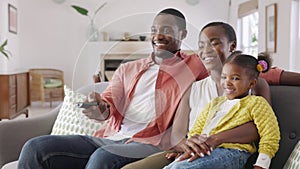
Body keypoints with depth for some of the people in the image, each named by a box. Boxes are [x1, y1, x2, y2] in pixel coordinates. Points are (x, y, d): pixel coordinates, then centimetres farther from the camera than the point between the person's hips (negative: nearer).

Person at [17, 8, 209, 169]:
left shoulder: (193, 65, 13)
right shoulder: (127, 69, 22)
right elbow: (109, 100, 6)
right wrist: (102, 110, -17)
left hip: (149, 145, -4)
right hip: (108, 139, 5)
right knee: (36, 148, -13)